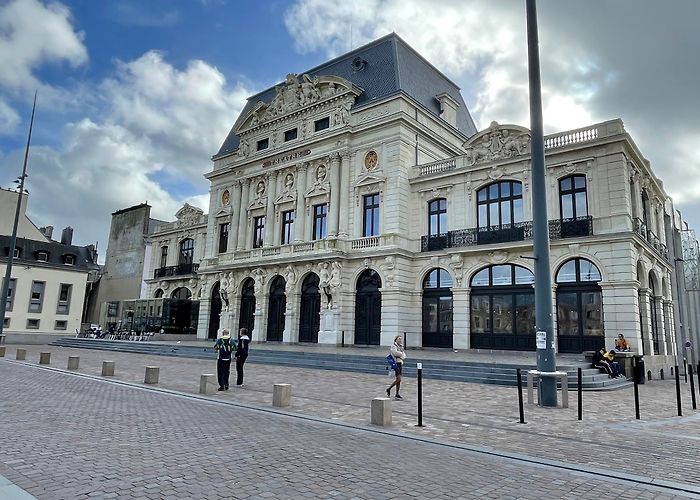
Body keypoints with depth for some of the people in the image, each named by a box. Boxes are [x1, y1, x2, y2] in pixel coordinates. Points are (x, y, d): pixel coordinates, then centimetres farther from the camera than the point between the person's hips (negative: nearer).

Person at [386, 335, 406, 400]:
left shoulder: (401, 346, 15)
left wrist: (402, 355, -9)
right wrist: (401, 353, -6)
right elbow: (395, 353, -24)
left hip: (400, 363, 8)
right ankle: (388, 389, 4)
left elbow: (404, 355, 14)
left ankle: (397, 394, 13)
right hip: (396, 363, -8)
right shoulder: (394, 346, -9)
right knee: (398, 379, -13)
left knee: (398, 380, 8)